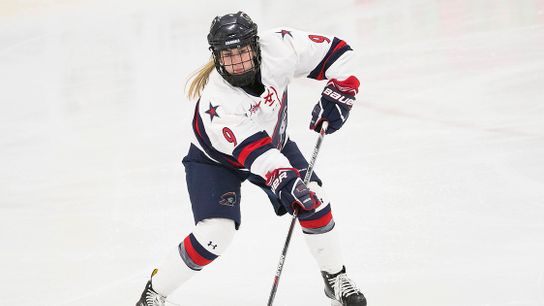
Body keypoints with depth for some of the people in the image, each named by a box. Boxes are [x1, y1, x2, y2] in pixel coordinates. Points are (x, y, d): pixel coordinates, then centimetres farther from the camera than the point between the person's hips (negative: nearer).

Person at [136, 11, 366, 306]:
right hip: (215, 159, -5)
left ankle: (336, 279, 13)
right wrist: (285, 181, -54)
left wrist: (337, 95, -22)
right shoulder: (215, 101, -38)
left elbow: (336, 51, -16)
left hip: (274, 142, 5)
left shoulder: (278, 47, -29)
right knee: (216, 232, -19)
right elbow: (255, 153, -42)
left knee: (312, 200, -7)